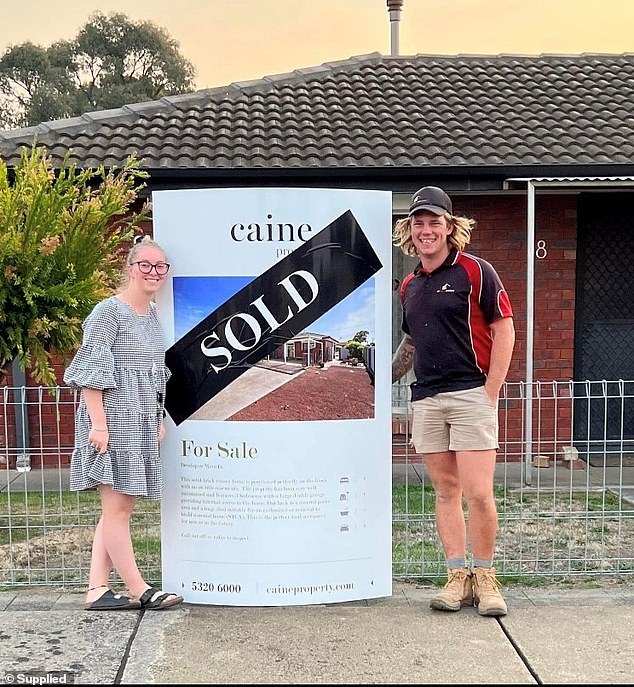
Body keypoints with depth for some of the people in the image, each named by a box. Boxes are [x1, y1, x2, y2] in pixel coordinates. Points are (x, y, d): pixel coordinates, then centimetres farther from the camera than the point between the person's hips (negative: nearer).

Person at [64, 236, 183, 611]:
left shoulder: (152, 313, 15)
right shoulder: (109, 311, -8)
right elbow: (91, 373, -13)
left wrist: (159, 420, 18)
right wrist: (99, 424, -18)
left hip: (142, 421, 9)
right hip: (113, 418, -9)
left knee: (119, 508, 9)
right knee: (117, 507, -2)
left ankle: (97, 589, 16)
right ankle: (140, 590, 5)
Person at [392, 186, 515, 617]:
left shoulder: (475, 271, -2)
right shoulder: (409, 286, 16)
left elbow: (504, 330, -4)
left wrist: (491, 393, -10)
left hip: (471, 394, -5)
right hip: (425, 400, 6)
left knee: (478, 493, -6)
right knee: (446, 492, 9)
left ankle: (485, 578, 11)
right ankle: (458, 577, 17)